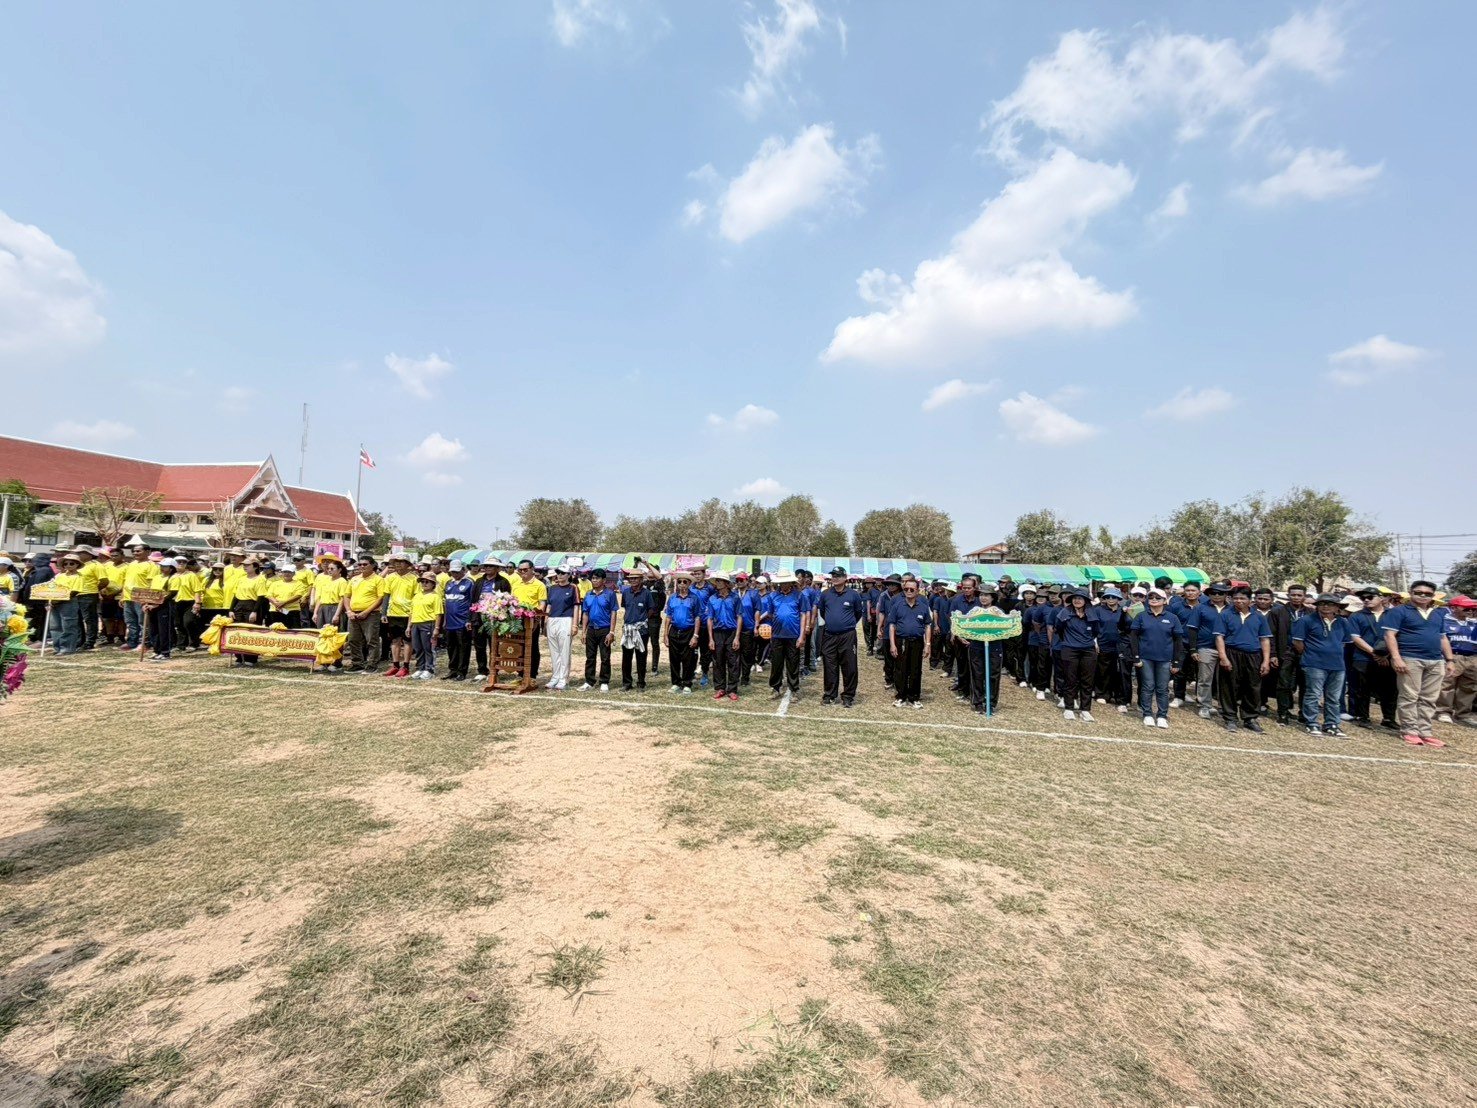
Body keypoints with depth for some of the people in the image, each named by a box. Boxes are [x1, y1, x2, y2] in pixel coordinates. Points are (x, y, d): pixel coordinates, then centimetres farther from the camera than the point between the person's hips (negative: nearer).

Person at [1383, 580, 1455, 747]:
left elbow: (1443, 638, 23)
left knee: (1429, 699, 7)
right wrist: (1396, 658, -18)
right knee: (1409, 697, -5)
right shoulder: (1399, 611, -3)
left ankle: (1425, 732, 11)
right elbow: (1390, 635, -9)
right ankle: (1409, 731, -1)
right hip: (1410, 659, -6)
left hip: (1436, 661, 6)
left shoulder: (1438, 614, 18)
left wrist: (1449, 660, 15)